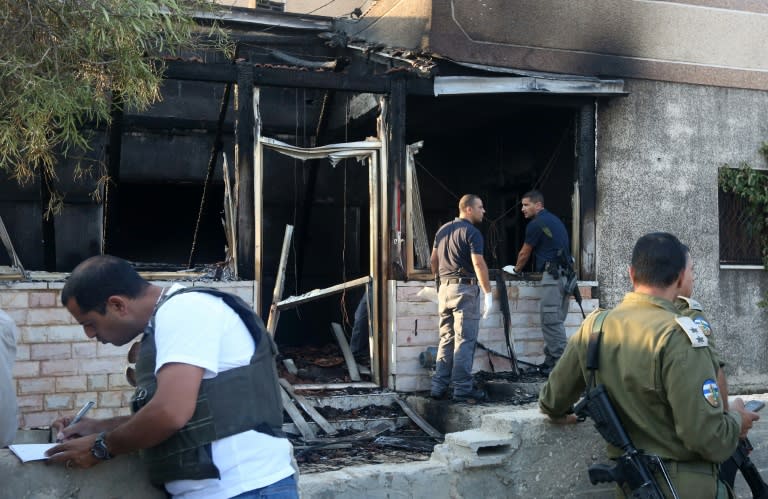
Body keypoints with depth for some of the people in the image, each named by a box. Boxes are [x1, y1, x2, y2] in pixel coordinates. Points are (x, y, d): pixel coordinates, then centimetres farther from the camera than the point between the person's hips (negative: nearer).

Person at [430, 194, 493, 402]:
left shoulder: (443, 230, 14)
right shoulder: (471, 232, -10)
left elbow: (433, 261, 19)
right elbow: (478, 264, -18)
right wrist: (488, 293, -17)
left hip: (445, 289, 7)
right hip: (465, 289, -7)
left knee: (446, 340, 12)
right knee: (464, 341, -4)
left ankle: (439, 387, 12)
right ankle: (462, 389, -3)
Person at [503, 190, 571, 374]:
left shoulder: (536, 224, -5)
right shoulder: (554, 220, 22)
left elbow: (525, 253, 5)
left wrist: (516, 269, 24)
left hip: (553, 274, -9)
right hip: (565, 274, 9)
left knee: (551, 320, -9)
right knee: (555, 320, 11)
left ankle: (560, 361, -11)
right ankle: (551, 360, 13)